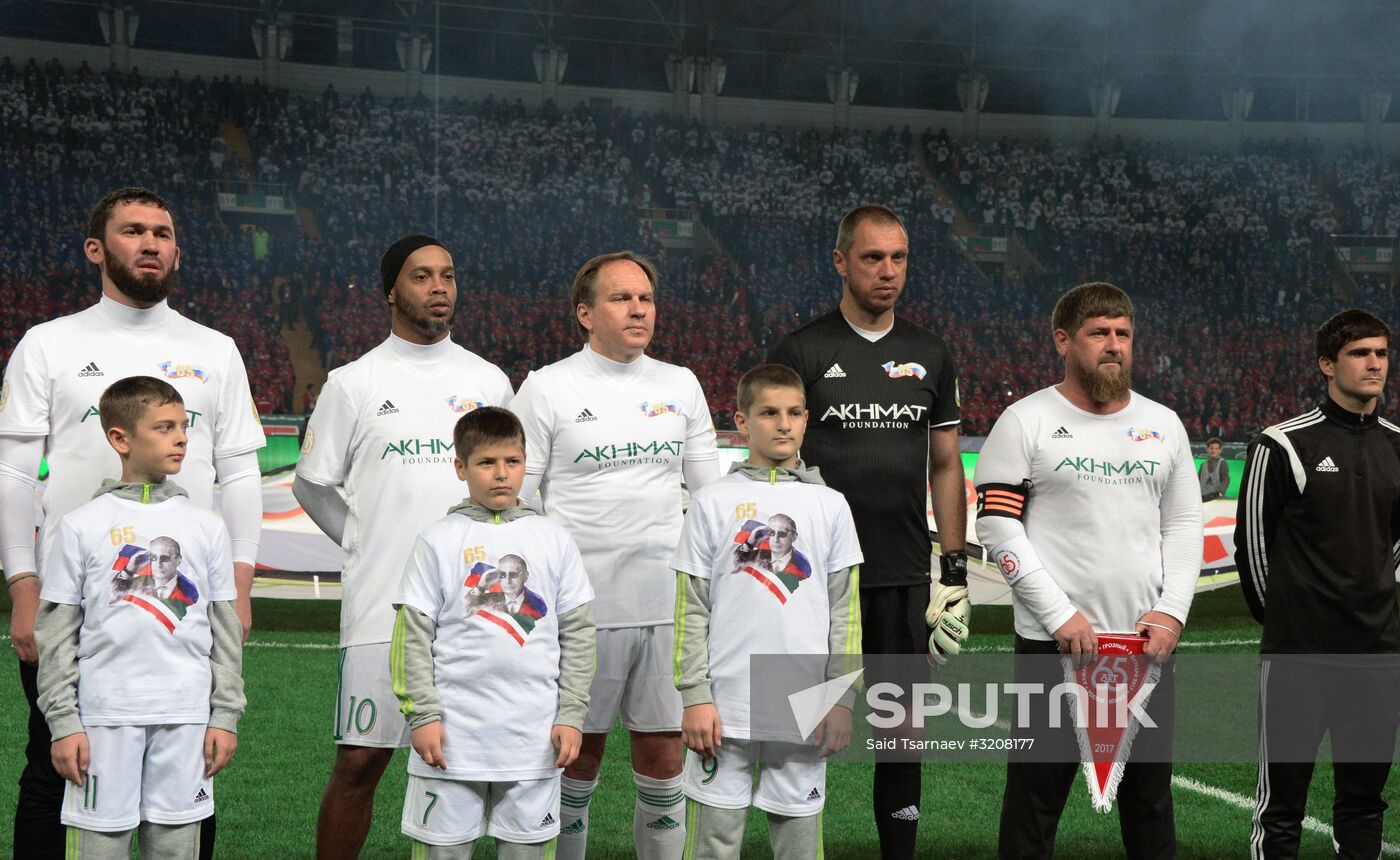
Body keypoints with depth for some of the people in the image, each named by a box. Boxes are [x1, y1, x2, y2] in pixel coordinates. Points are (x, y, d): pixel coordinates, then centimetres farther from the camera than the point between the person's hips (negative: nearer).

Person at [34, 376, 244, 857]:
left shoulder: (206, 527, 9)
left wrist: (226, 715, 6)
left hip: (187, 718, 2)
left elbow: (226, 630, 11)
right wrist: (64, 724, -4)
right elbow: (56, 633, 1)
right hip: (105, 717, -2)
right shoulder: (81, 527, 1)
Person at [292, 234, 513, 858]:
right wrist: (367, 546, 4)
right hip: (381, 605, -2)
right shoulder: (354, 383, 3)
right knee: (360, 762, -2)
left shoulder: (490, 381, 11)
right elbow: (311, 486, 10)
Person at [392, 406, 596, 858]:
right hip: (452, 737, -2)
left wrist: (571, 715, 2)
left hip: (534, 738, 2)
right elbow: (412, 636, 0)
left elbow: (578, 632, 8)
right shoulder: (438, 541, 1)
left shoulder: (554, 540, 7)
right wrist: (423, 715, -7)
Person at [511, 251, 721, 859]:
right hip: (580, 605, -3)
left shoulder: (681, 386, 10)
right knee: (580, 753, 6)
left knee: (663, 754, 6)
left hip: (668, 606, 3)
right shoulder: (547, 389, -2)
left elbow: (712, 494, 17)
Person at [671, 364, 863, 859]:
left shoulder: (829, 506, 7)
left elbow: (846, 612, 8)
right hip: (725, 710, -1)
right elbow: (690, 610, 1)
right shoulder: (713, 503, 3)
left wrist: (842, 700, 2)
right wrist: (694, 697, -5)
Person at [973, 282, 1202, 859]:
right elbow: (998, 527, -7)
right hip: (1053, 640, -4)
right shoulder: (1025, 421, -2)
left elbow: (1184, 526, 13)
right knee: (1037, 789, 1)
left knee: (1149, 790, 12)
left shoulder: (1164, 424, 12)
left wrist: (1171, 612, -2)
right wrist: (1060, 615, -13)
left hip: (1149, 639, 4)